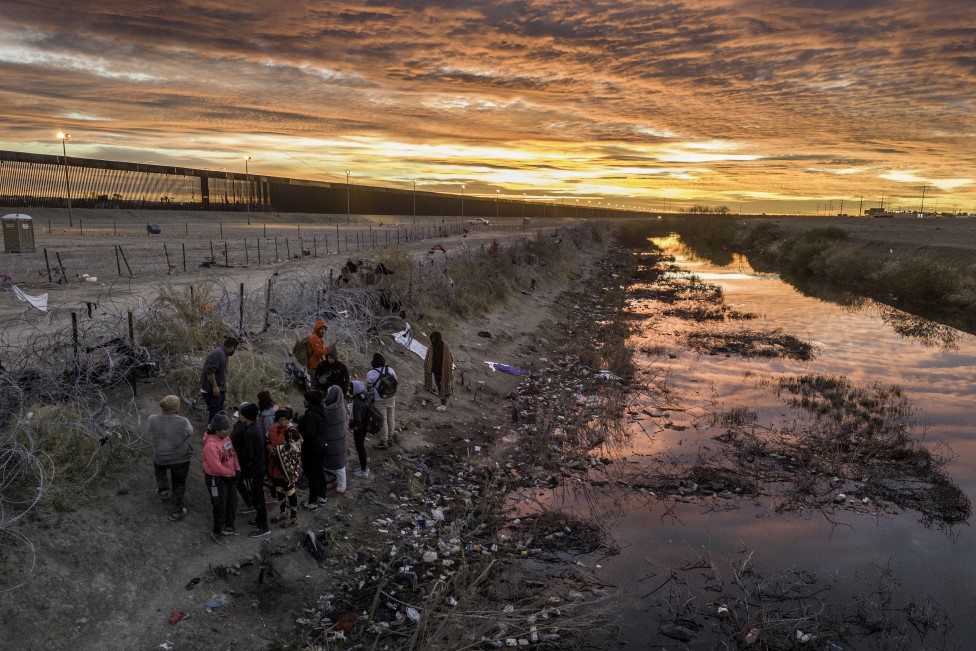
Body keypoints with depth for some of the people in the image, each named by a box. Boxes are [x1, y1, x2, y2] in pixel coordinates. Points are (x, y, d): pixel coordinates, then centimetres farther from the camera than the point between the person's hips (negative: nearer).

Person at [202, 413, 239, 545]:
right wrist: (232, 473, -17)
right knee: (220, 506, 6)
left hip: (229, 476, 8)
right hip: (216, 479, -8)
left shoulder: (225, 437, -3)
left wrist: (237, 468, -5)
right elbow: (216, 467, -30)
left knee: (232, 502, 21)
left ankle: (229, 526, 42)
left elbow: (232, 453, 7)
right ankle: (216, 533, 25)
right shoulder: (211, 445, -30)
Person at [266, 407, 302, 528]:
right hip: (275, 466, 7)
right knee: (279, 489, 21)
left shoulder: (292, 431, -20)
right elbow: (267, 442, 15)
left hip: (287, 467, -7)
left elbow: (296, 449, -21)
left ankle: (293, 517, 22)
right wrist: (270, 448, -6)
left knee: (289, 490, 7)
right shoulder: (272, 429, -1)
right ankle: (282, 513, 40)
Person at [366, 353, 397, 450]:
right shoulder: (390, 370, -1)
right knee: (390, 418, 17)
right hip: (391, 398, 5)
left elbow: (370, 389, -9)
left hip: (379, 401, -5)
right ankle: (390, 438, 31)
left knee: (382, 421, 3)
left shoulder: (370, 374, -15)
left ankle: (384, 442, 13)